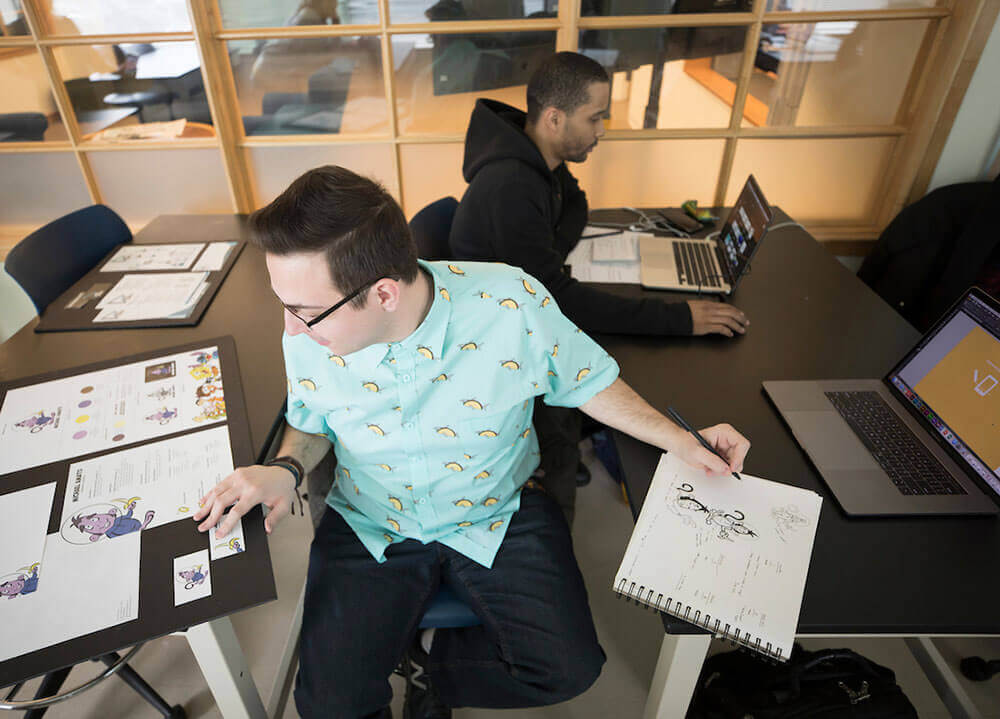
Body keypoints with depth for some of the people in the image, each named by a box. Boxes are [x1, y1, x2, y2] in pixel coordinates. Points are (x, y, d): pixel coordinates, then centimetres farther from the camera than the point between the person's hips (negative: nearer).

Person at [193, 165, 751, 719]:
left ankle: (427, 654, 17)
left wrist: (681, 441, -11)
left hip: (497, 515, 0)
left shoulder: (512, 303, -26)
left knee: (569, 669, -11)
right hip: (371, 526, 1)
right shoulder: (307, 339, -17)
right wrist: (287, 467, -16)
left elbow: (584, 380, -7)